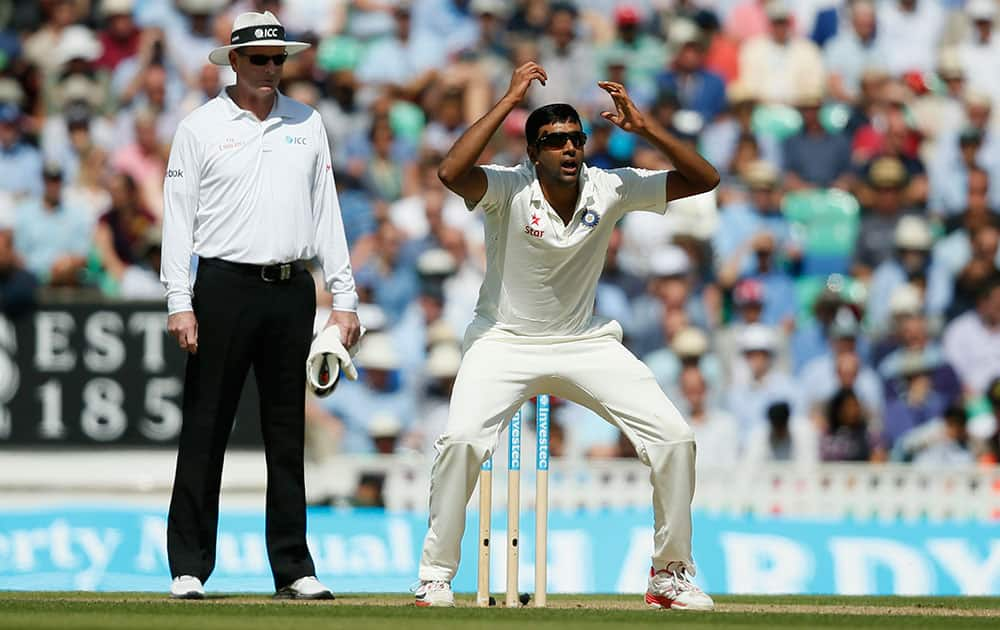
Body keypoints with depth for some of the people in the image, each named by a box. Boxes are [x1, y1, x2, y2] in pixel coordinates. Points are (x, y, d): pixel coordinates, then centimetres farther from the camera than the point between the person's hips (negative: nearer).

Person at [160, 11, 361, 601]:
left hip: (293, 289, 3)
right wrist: (180, 303, -10)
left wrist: (345, 298, 7)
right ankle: (189, 568, 0)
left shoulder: (306, 123, 12)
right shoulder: (201, 127, 2)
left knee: (288, 434, 7)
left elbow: (326, 213, 13)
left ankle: (294, 568, 11)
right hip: (225, 286, -3)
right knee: (206, 430, -3)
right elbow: (179, 217, -1)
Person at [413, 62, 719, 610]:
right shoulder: (508, 190, -18)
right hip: (505, 343, -3)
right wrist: (509, 100, -33)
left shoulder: (609, 190, -8)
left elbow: (704, 179, -9)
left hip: (587, 344, 3)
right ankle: (435, 577, -11)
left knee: (675, 438, -9)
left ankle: (671, 574, 7)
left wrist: (645, 129, -21)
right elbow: (451, 172, -39)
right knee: (461, 438, -28)